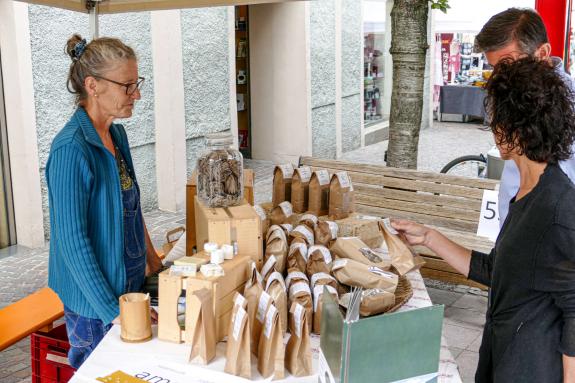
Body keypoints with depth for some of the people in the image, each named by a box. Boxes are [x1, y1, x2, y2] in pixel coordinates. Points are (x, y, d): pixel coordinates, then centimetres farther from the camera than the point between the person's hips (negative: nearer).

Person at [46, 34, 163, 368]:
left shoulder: (117, 134, 3)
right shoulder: (71, 149, -23)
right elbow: (72, 241, -23)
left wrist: (153, 260, 16)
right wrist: (112, 311, -21)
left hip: (130, 281, 8)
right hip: (95, 300, -8)